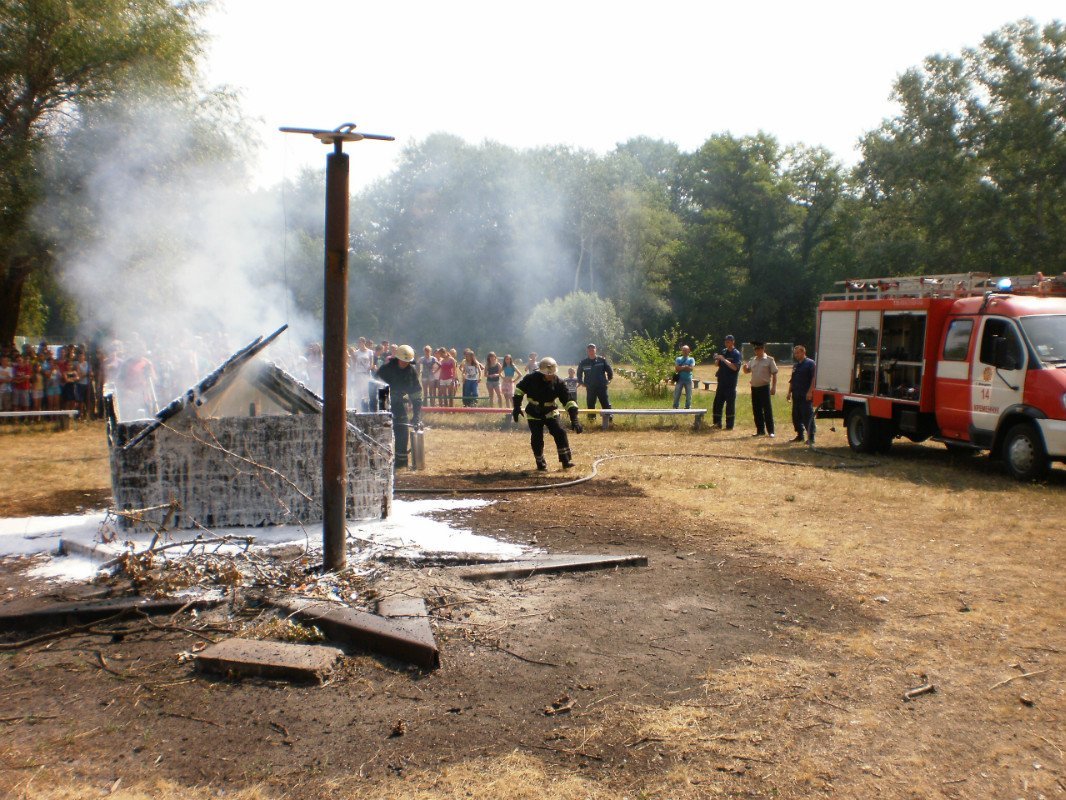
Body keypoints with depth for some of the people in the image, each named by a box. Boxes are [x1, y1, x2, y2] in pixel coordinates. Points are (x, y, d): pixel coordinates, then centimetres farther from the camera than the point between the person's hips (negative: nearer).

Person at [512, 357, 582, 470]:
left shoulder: (558, 383, -17)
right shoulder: (531, 378, -21)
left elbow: (568, 401, -20)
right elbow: (519, 389, -6)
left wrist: (574, 420, -29)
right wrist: (517, 407, -9)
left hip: (550, 412, 1)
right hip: (534, 414, -1)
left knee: (560, 433, -15)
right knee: (537, 439, -3)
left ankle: (566, 461, -7)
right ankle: (540, 463, 19)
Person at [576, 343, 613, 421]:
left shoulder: (602, 360, -3)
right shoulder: (583, 362, 1)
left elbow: (609, 370, 5)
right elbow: (579, 373, 18)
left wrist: (609, 379, 5)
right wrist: (581, 382, 13)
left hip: (602, 387, -2)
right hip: (590, 388, 2)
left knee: (606, 405, -3)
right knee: (590, 405, 8)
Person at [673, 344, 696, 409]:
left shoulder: (691, 359, 5)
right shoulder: (678, 359, 6)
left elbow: (691, 368, -10)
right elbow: (676, 369, -7)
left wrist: (681, 368, -9)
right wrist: (686, 367, -11)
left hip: (688, 379, 0)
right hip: (680, 379, 0)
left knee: (688, 395, 4)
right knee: (676, 394, 0)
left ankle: (688, 407, 12)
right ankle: (675, 408, 6)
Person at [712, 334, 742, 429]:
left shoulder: (736, 353, -7)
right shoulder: (723, 351, 11)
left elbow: (735, 367, -18)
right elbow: (717, 364, 17)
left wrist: (723, 359, -21)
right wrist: (717, 359, -5)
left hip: (731, 383, -6)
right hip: (721, 381, 6)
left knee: (730, 404, -1)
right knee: (717, 402, 7)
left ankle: (729, 425, 3)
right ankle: (717, 423, 15)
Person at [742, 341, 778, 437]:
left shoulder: (769, 360, -4)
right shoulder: (753, 360, 12)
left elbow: (774, 374, -5)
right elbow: (747, 371, 19)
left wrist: (773, 387, -12)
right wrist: (745, 367, -5)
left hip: (764, 387, -6)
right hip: (754, 388, 6)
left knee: (767, 410, -5)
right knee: (756, 410, 8)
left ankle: (770, 431, -1)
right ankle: (760, 430, 16)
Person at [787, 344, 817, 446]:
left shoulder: (810, 363, -6)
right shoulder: (795, 365, 18)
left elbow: (814, 379, -13)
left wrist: (810, 392, -20)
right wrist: (789, 392, 16)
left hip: (806, 396, -8)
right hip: (796, 395, 8)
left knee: (808, 417, -6)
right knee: (796, 416, 10)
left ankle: (811, 438, -2)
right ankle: (800, 435, 21)